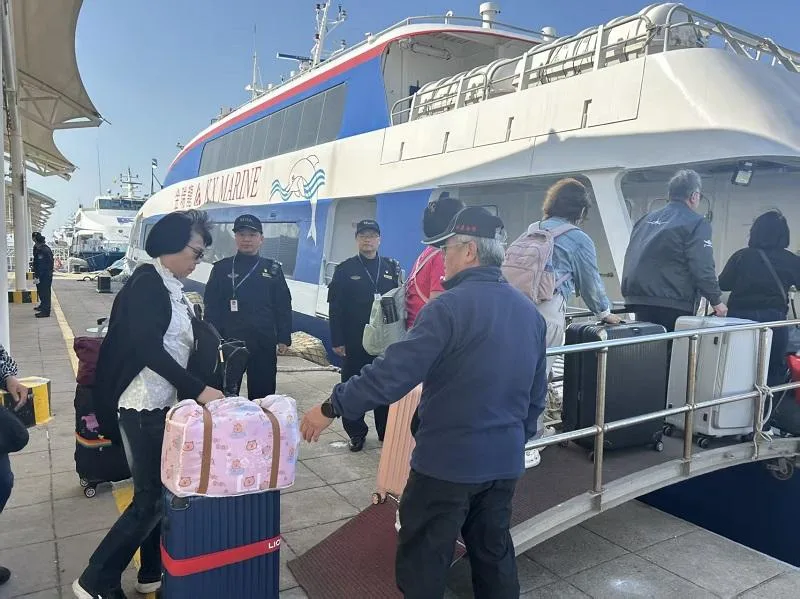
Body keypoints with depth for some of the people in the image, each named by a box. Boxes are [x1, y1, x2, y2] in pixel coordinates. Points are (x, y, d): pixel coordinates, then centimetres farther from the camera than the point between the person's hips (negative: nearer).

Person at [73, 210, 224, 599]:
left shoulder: (171, 288, 12)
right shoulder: (147, 282, -15)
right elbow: (148, 348, -23)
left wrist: (190, 393, 13)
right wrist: (198, 389, -24)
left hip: (164, 405, 9)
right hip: (143, 407, -9)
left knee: (164, 491, 14)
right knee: (150, 498, -3)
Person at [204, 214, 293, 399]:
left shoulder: (273, 269, 5)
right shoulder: (221, 268, 2)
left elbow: (283, 306, 4)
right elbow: (211, 306, 1)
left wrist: (283, 338, 0)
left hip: (263, 342, 1)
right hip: (230, 341, 0)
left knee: (262, 392, 9)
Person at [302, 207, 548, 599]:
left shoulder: (450, 307, -19)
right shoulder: (530, 312, 5)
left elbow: (395, 372, -23)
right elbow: (537, 392, 12)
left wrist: (332, 407, -14)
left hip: (449, 460, -7)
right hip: (505, 460, 7)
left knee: (422, 561, 10)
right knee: (494, 552, 22)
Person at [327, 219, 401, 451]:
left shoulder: (392, 268, 6)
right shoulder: (345, 269, 1)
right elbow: (336, 308, -3)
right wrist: (337, 341, -8)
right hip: (355, 342, -1)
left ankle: (386, 432, 24)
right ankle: (356, 434, 20)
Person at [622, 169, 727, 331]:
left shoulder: (645, 220, 16)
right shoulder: (696, 223, -4)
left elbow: (631, 261, 18)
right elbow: (703, 268, -11)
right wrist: (716, 301, 2)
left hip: (637, 300, 6)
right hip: (672, 306, -6)